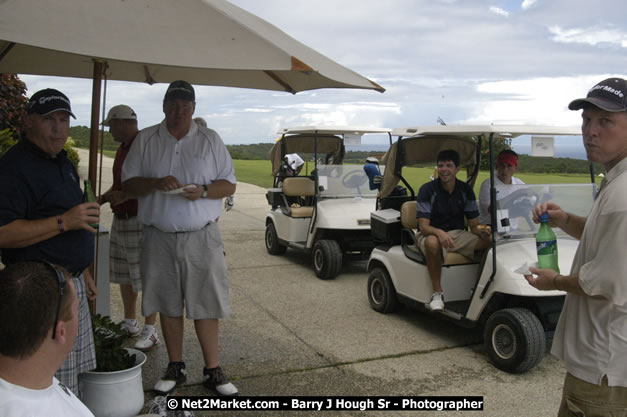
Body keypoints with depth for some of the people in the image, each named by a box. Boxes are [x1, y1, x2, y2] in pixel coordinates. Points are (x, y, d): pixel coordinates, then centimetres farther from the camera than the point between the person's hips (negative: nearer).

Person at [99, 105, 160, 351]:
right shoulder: (122, 148, 16)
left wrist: (125, 196, -23)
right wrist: (102, 198, 17)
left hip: (140, 222, -10)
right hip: (121, 219, 10)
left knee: (145, 278, -5)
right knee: (124, 276, 16)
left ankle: (150, 332, 3)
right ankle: (130, 324, 29)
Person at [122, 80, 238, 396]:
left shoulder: (210, 140, 6)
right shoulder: (145, 140, 8)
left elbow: (229, 184, 6)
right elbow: (128, 183, 6)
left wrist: (204, 191, -14)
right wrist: (156, 183, -13)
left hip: (201, 236, -1)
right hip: (159, 236, 1)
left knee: (205, 305, 0)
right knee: (169, 305, 9)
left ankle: (212, 371, 12)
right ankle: (175, 368, 24)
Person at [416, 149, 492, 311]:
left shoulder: (466, 190, 2)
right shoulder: (427, 190, -9)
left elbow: (474, 225, 2)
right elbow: (423, 226, -16)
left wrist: (481, 231, -23)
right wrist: (440, 233, -38)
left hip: (457, 234, 4)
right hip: (431, 234, -3)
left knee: (490, 239, -22)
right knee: (432, 243, -40)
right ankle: (437, 292, -24)